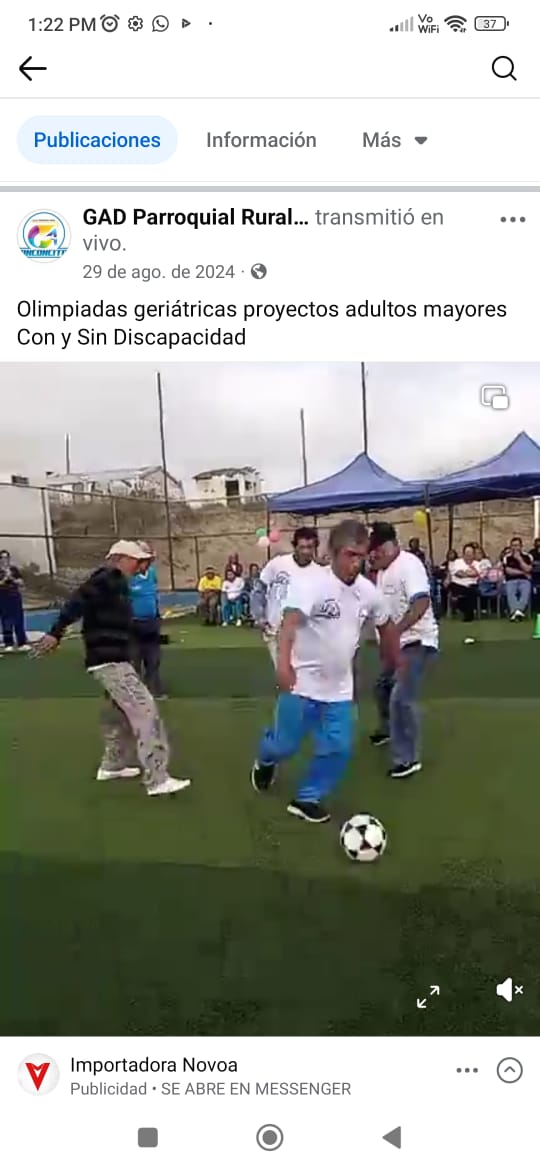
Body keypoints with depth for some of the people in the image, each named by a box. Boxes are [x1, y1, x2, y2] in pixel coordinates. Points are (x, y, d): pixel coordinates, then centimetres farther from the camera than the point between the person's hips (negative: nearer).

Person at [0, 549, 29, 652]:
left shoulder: (14, 569, 5)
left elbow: (21, 583, 3)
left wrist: (12, 579, -11)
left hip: (15, 598, 2)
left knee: (19, 621, 4)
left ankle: (22, 643, 8)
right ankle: (8, 644, 5)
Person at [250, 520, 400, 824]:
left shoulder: (368, 591, -2)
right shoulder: (311, 582, -22)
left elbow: (386, 626, 17)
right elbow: (291, 620, -39)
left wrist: (395, 662, 26)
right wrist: (284, 663, -54)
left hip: (340, 690, 5)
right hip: (302, 683, -5)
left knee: (339, 749, 1)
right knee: (286, 744, 8)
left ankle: (308, 799, 22)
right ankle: (266, 761, 45)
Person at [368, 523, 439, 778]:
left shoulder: (408, 564, -20)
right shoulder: (382, 570, 9)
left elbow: (422, 603, -32)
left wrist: (395, 630, -38)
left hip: (416, 641, -10)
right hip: (396, 641, 10)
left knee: (401, 699, -15)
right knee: (383, 687, 25)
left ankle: (408, 759, -4)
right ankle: (388, 730, 50)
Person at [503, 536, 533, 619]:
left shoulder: (527, 556, 12)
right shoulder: (507, 557, 13)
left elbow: (527, 569, -1)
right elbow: (508, 571, -1)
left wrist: (519, 559, -6)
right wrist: (522, 572, -1)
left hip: (524, 580, 0)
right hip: (511, 581, 0)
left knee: (526, 592, -35)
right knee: (510, 593, -35)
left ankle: (517, 611, -57)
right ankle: (515, 612, -57)